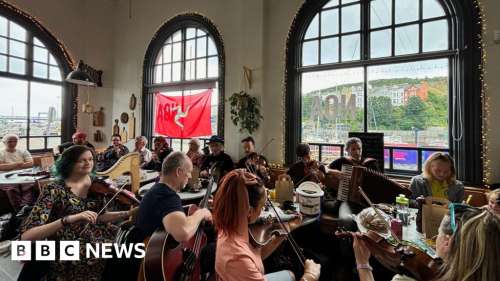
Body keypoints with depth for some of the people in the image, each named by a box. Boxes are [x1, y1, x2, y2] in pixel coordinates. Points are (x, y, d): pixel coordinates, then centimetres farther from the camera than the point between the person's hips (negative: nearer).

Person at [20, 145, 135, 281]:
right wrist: (69, 219, -34)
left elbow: (100, 216, 7)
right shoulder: (54, 190, -12)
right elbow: (26, 236, -19)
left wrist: (128, 213, -8)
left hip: (99, 240, 5)